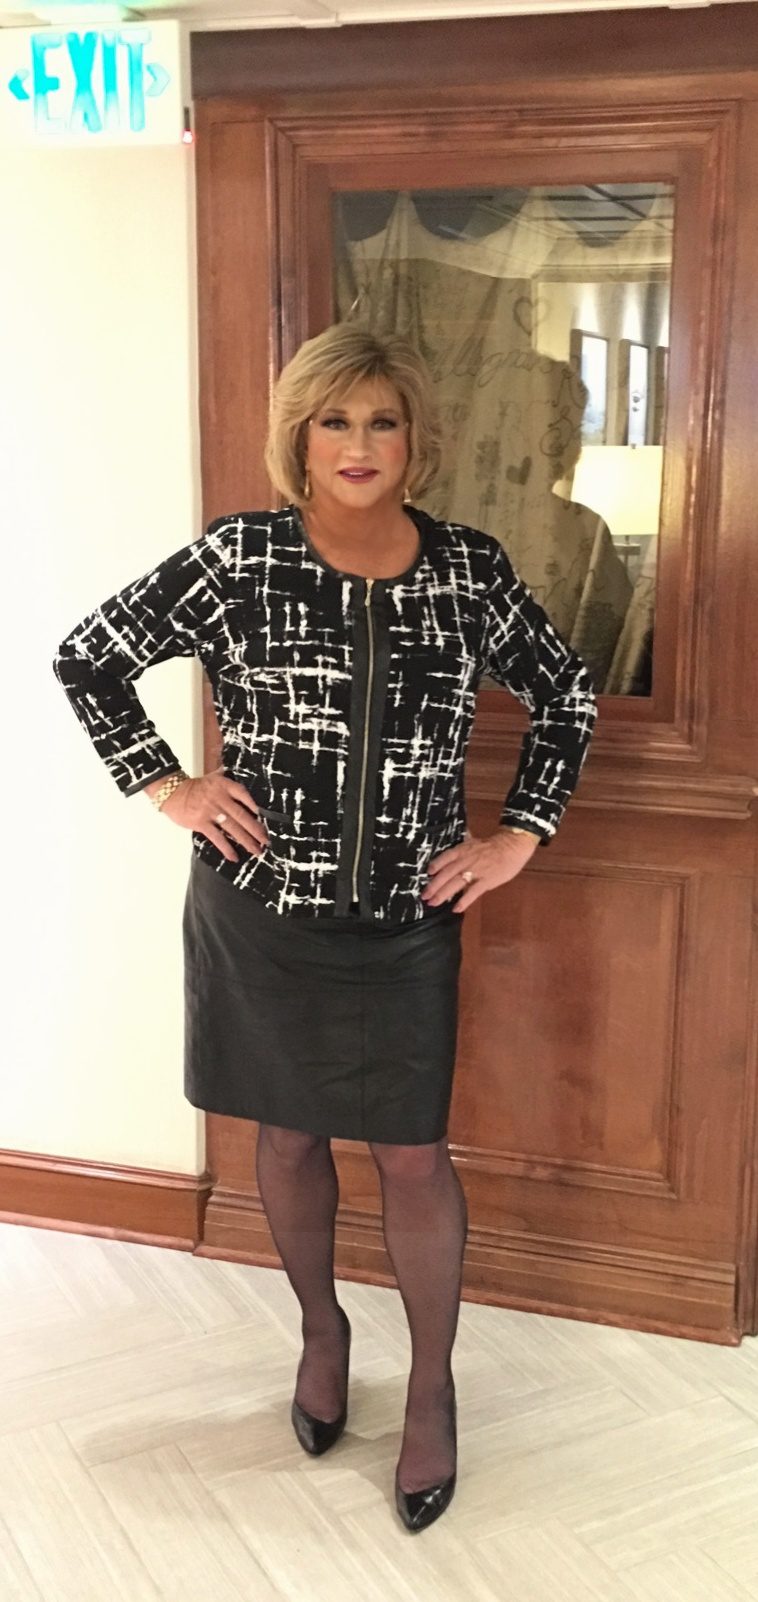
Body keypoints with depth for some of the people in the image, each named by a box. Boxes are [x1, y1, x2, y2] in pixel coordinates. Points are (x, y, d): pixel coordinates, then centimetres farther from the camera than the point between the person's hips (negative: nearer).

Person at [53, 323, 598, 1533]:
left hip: (407, 922, 0)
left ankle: (433, 1388, 29)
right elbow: (85, 660, 1)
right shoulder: (236, 561, -9)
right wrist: (163, 785, -4)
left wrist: (522, 834, 3)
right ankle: (321, 1327, 43)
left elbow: (567, 697, 10)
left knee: (412, 1154, 8)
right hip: (259, 911, 0)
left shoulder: (471, 572, -4)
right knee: (289, 1136, 17)